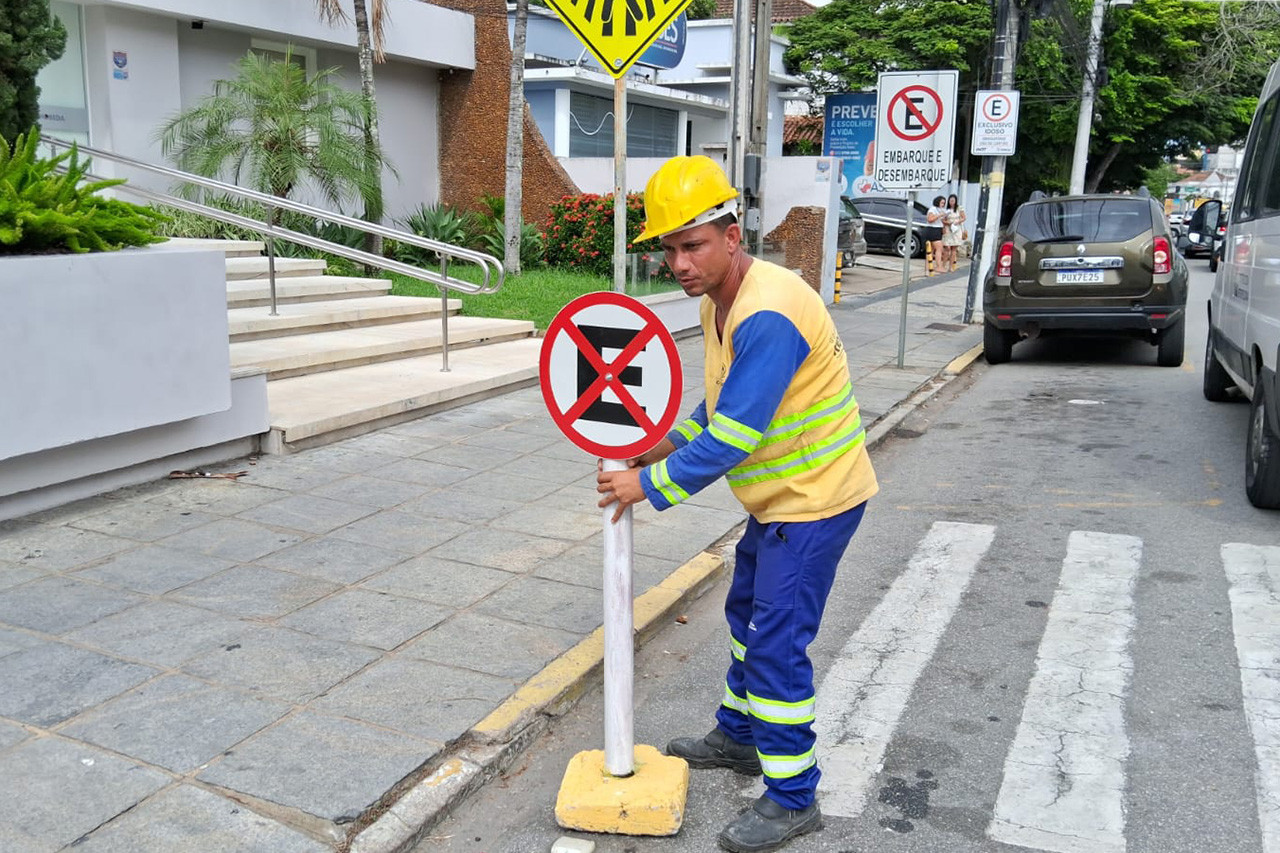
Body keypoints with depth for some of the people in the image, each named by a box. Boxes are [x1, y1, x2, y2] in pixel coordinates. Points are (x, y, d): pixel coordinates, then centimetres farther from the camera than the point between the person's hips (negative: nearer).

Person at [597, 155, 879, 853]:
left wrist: (650, 485, -20)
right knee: (747, 613, 22)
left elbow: (733, 440, -30)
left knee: (777, 644, -5)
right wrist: (671, 442, 2)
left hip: (814, 500, -10)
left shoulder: (768, 316, -30)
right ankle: (738, 736, 42)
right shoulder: (719, 300, 3)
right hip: (781, 496, 10)